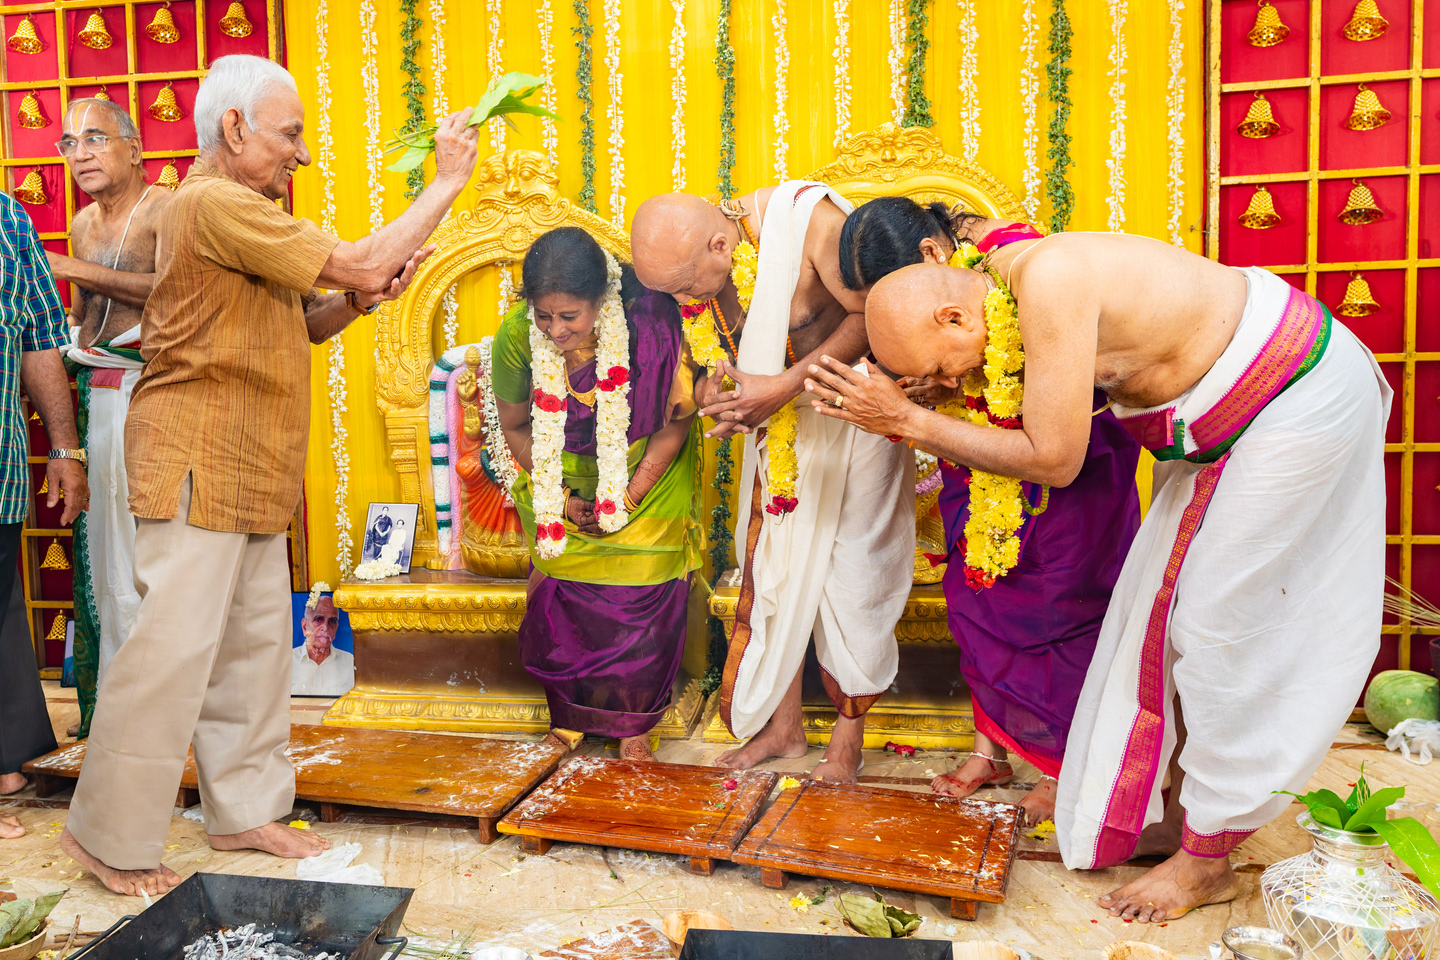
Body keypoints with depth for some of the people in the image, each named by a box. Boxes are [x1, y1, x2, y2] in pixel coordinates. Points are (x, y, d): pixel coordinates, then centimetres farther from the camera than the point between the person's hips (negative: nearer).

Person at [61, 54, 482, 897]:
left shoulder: (242, 212, 20)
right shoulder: (214, 205, -15)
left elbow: (300, 325, 20)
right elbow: (362, 261, -20)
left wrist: (357, 303, -1)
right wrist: (447, 182, -11)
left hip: (250, 476, 10)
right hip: (197, 465, -10)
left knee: (257, 640, 12)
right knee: (175, 645, -6)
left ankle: (243, 809, 24)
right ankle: (109, 835, 9)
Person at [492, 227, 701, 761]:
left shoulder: (650, 327, -30)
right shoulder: (516, 337, -23)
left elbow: (676, 421, -14)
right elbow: (514, 426, -4)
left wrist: (630, 497, -16)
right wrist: (556, 495, -11)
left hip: (646, 481, -1)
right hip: (561, 483, 2)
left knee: (640, 604, -1)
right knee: (558, 598, 1)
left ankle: (633, 722, 23)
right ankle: (570, 715, 26)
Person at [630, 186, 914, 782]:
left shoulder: (808, 218, -27)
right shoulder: (690, 267, -9)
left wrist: (785, 385, -29)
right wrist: (710, 391, -19)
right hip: (777, 420, 5)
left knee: (852, 570, 0)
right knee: (771, 565, 6)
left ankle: (849, 733, 18)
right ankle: (784, 725, 23)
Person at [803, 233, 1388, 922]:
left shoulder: (1049, 282, -33)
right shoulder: (999, 275, -3)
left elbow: (1053, 459, -28)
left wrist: (908, 420, -26)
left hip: (1300, 397, -9)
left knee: (1215, 620, -4)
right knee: (1172, 609, 11)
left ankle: (1208, 862, 11)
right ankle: (1175, 815, 25)